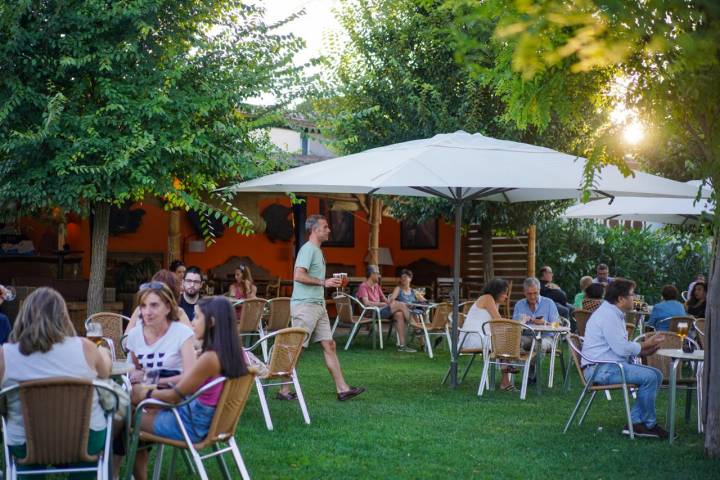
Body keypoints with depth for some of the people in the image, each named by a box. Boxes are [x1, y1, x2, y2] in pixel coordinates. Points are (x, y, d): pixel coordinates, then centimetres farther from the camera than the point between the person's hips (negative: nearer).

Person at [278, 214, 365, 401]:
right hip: (305, 305, -10)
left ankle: (342, 389, 7)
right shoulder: (308, 249, -12)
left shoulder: (317, 250, 19)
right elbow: (298, 276, -23)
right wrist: (323, 282, -21)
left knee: (329, 345, 6)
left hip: (318, 305, 10)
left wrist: (331, 283, 13)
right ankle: (284, 390, 3)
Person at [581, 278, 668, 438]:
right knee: (649, 377, -21)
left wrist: (644, 350, 6)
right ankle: (649, 424, -5)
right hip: (600, 369, -11)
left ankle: (635, 421, -2)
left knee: (656, 375, 3)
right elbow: (621, 348, -22)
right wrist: (645, 345, -6)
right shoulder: (607, 315, -16)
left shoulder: (615, 314, 19)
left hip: (611, 365, 11)